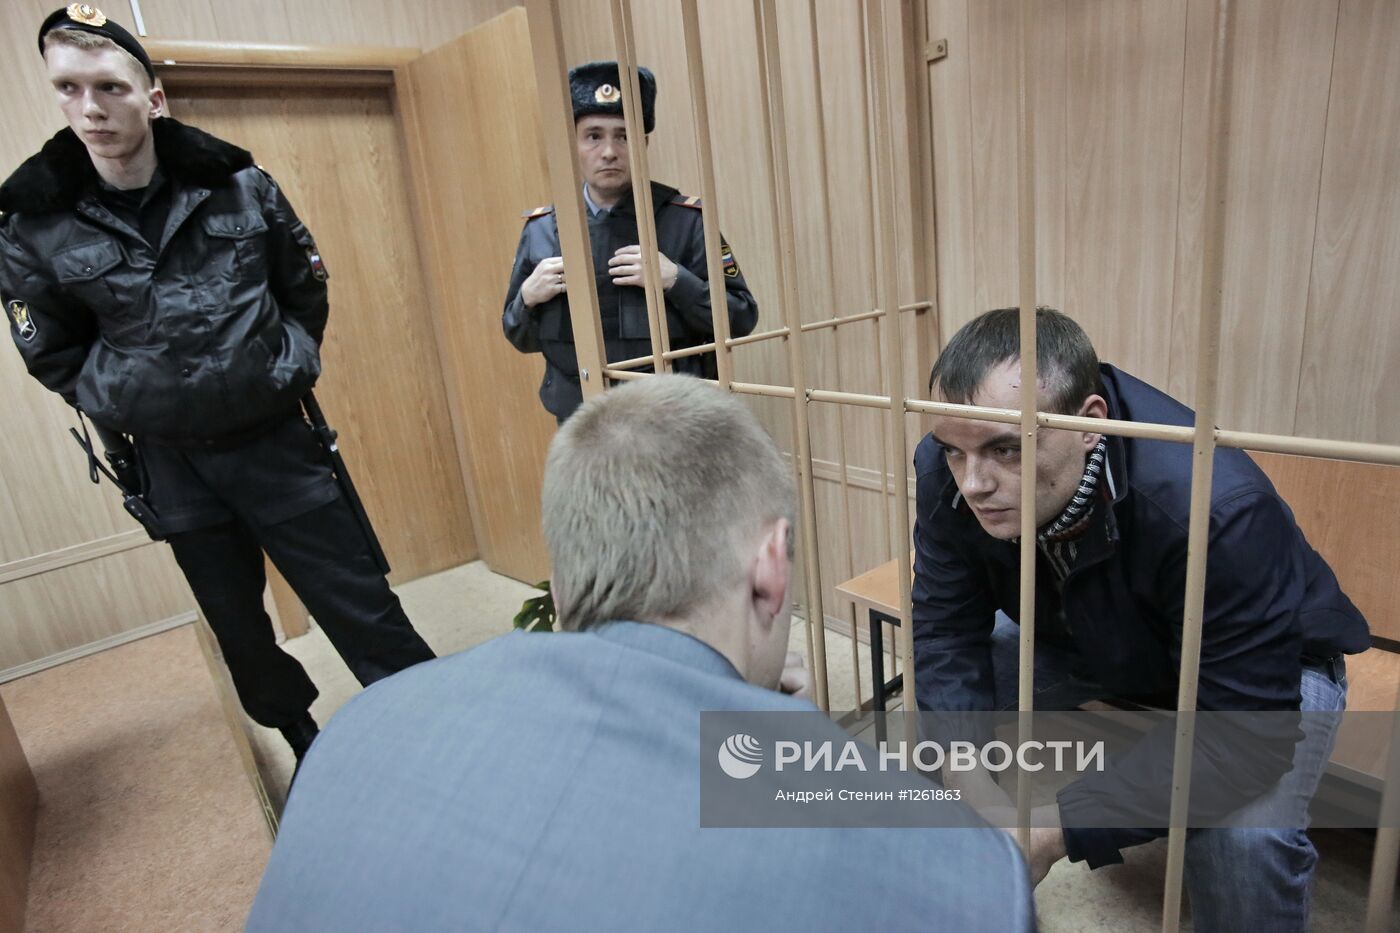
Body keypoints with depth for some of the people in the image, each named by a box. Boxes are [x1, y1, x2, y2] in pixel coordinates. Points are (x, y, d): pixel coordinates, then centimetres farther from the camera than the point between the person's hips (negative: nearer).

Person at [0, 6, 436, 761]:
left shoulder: (238, 186, -4)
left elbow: (305, 289, 8)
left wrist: (286, 367, 3)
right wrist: (123, 404, -1)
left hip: (275, 441, -1)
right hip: (169, 466, 1)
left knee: (365, 612, 3)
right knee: (242, 635, 16)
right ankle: (307, 749, 40)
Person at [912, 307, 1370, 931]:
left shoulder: (1218, 510, -41)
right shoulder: (946, 471, -27)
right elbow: (947, 634, -20)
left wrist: (1063, 826, -43)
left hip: (1269, 669, -3)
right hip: (1078, 642, 4)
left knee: (1245, 838, -31)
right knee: (934, 699, -13)